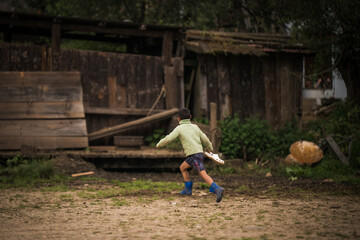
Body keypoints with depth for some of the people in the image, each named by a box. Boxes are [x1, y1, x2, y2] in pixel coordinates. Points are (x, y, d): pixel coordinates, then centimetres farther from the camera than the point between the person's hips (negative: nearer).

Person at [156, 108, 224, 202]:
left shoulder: (179, 128, 1)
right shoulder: (195, 127, 17)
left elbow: (169, 139, -6)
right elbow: (205, 139, 20)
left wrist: (159, 144, 12)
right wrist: (210, 148, 38)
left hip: (194, 155, -7)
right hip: (200, 152, 7)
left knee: (203, 174, -13)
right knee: (182, 167, 20)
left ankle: (217, 189, -28)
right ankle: (188, 189, 20)